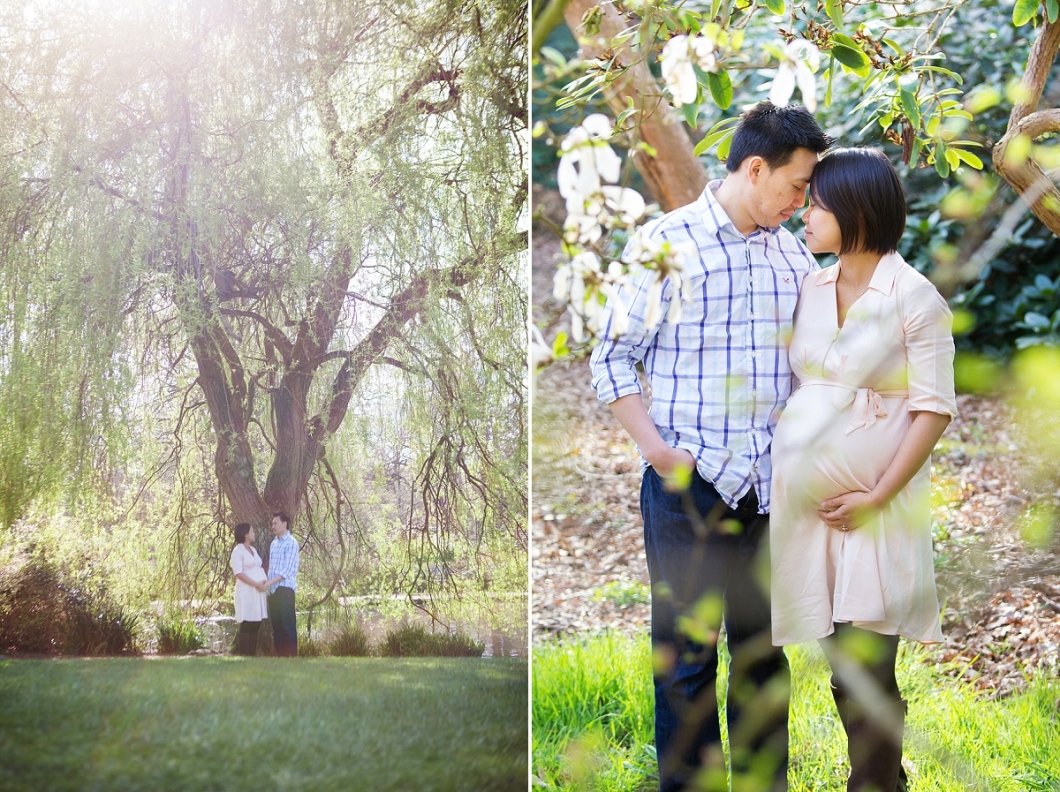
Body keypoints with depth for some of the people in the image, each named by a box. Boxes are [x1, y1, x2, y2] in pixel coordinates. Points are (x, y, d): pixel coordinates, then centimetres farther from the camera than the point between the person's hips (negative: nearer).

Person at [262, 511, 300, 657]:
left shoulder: (291, 543, -7)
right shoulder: (273, 543, 17)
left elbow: (289, 569, -14)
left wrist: (271, 582, -19)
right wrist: (267, 583, 7)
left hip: (285, 589, -7)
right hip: (273, 590, 7)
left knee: (288, 624, -7)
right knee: (276, 625, 7)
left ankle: (292, 655, -6)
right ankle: (280, 655, 11)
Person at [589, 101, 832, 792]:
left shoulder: (793, 253, 10)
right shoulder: (667, 241, -4)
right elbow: (613, 356, -2)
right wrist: (655, 447, -12)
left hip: (771, 483, 5)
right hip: (689, 482, -4)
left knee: (765, 649, 12)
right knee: (688, 651, 1)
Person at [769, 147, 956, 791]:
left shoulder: (914, 296, -7)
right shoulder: (812, 288, 9)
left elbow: (935, 409, -9)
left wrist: (876, 498, -13)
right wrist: (788, 469, 7)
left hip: (877, 502, -5)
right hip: (807, 496, 5)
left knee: (864, 672, -6)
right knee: (845, 666, 9)